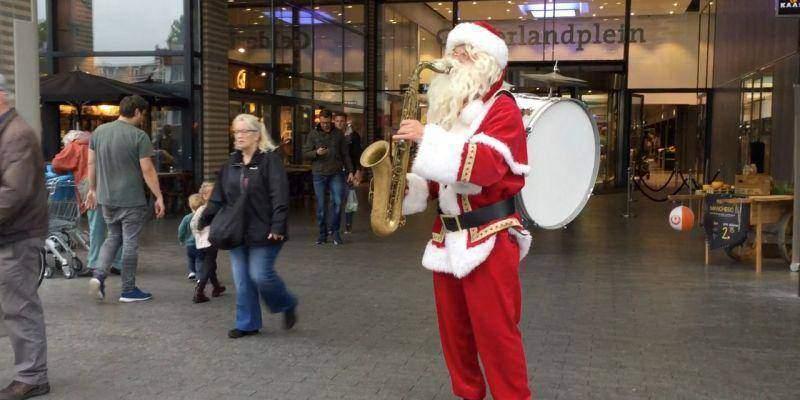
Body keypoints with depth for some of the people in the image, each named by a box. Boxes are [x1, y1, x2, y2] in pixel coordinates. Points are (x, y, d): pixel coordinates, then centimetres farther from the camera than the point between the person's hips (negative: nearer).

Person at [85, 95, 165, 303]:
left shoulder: (99, 131, 5)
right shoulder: (139, 136, -13)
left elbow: (91, 163, 11)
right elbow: (147, 170, -15)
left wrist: (92, 189, 21)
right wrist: (158, 197, -8)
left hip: (106, 198, 6)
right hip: (131, 200, -6)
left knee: (114, 236, 21)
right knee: (130, 242, 4)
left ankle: (99, 275, 3)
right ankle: (128, 290, 11)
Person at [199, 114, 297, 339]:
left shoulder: (270, 160, -9)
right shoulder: (231, 164, 13)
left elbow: (279, 196, -16)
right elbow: (218, 196, 16)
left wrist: (278, 227, -23)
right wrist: (205, 220, 11)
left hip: (263, 233, -6)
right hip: (238, 232, 7)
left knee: (260, 275, -7)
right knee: (242, 280, 7)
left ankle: (288, 305, 19)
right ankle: (247, 324, 19)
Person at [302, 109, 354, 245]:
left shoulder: (338, 134, 9)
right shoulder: (313, 134, 6)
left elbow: (345, 154, 12)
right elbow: (305, 153, 5)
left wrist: (350, 171, 6)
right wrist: (316, 153, -14)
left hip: (336, 174, 0)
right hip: (319, 174, 0)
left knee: (338, 202, -9)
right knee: (321, 205, 3)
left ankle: (335, 230, 9)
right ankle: (322, 233, 14)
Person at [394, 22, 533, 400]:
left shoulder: (502, 107, -8)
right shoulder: (451, 107, 17)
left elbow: (485, 165, -25)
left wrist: (427, 137, -25)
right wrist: (408, 185, 2)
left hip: (489, 238, -8)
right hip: (448, 236, 8)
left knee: (495, 332, -4)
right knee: (453, 328, 14)